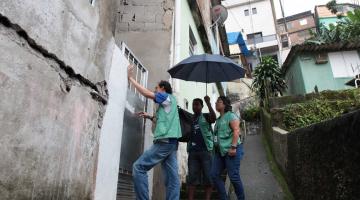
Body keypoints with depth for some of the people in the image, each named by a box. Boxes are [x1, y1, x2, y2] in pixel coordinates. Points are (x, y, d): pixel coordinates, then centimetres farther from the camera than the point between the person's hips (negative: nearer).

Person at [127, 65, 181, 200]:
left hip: (165, 141, -10)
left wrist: (130, 78, -1)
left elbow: (147, 93, -8)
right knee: (172, 177, 2)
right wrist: (150, 117, 24)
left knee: (138, 167, -9)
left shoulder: (168, 97, 2)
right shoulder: (168, 102, 27)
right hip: (171, 142, 10)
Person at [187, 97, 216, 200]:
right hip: (193, 151, 4)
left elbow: (214, 117, -16)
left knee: (208, 177, -1)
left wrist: (208, 103, -25)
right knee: (192, 177, 0)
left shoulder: (206, 116, 7)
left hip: (205, 150, -3)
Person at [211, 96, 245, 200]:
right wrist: (216, 147, 20)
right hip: (220, 151, 9)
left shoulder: (231, 116, -5)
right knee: (214, 175, 5)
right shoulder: (218, 119, 19)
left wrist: (233, 147, -23)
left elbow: (236, 131, -16)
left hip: (230, 150, -9)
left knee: (234, 177, -3)